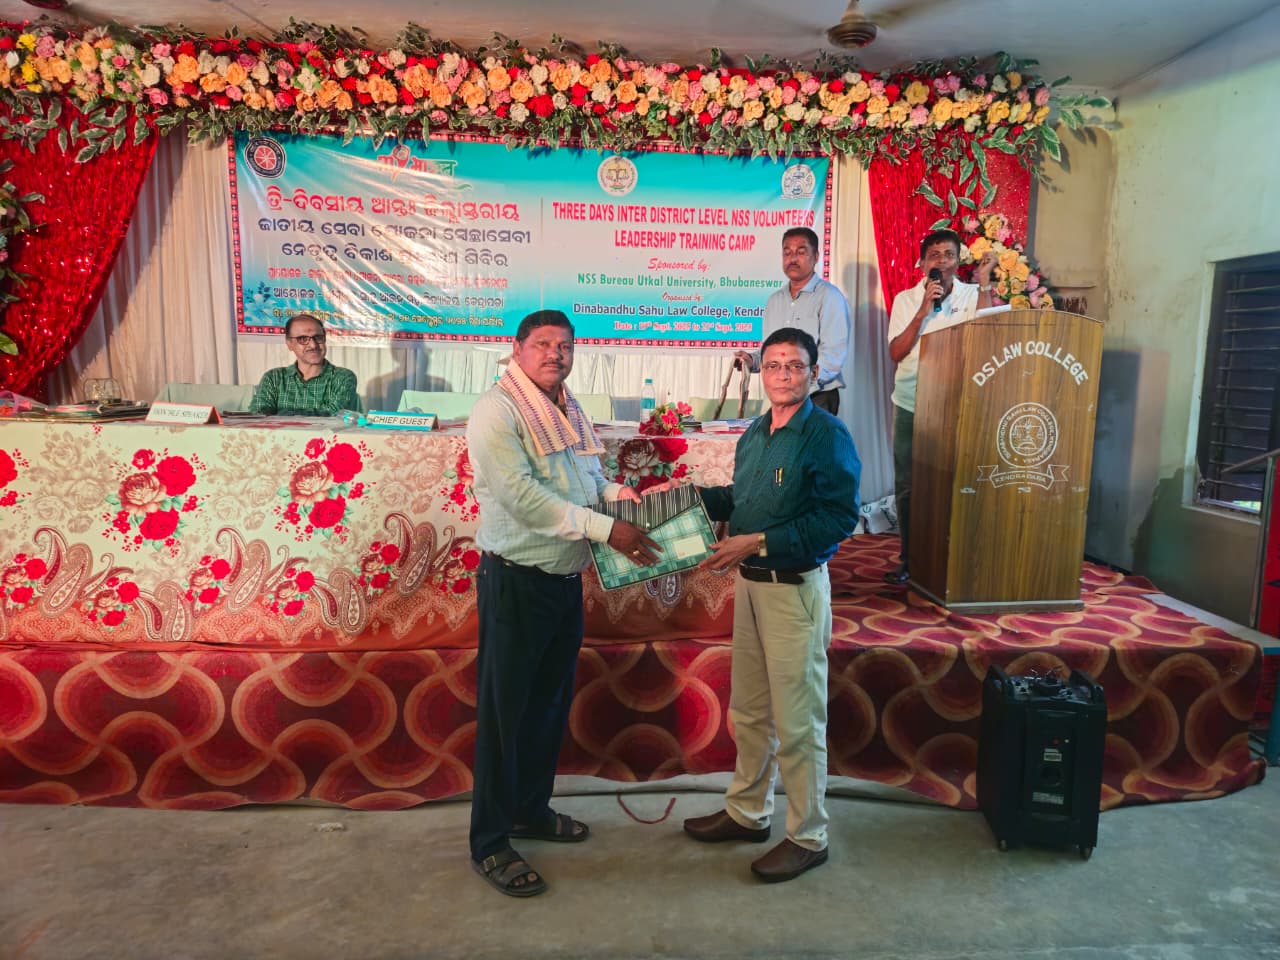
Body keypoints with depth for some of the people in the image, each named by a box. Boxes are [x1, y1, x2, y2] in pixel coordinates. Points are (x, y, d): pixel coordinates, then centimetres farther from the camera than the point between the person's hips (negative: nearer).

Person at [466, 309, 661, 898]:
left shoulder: (568, 410, 12)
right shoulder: (498, 410, -14)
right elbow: (522, 496, -25)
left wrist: (621, 493, 0)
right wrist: (607, 529, -26)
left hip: (566, 579, 8)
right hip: (515, 581, -8)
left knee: (551, 702, 18)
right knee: (505, 711, 2)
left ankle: (531, 810, 37)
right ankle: (489, 843, 18)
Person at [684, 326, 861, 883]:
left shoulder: (827, 436, -14)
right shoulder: (755, 434, 11)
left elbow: (838, 518, -21)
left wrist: (759, 542, -24)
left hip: (796, 588, -8)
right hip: (749, 582, 8)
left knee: (797, 722, 3)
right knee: (748, 710, 19)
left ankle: (808, 838, 21)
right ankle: (747, 812, 37)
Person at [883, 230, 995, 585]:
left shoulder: (974, 295, 4)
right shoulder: (906, 299, 5)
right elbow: (896, 353, -4)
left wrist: (984, 281, -14)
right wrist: (923, 311, -13)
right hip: (911, 405, 1)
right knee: (907, 485, 4)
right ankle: (910, 559, 16)